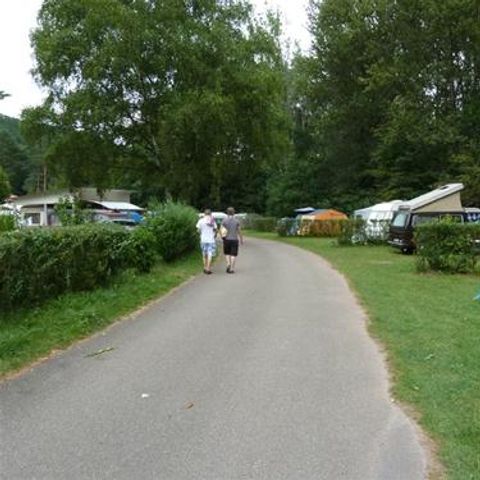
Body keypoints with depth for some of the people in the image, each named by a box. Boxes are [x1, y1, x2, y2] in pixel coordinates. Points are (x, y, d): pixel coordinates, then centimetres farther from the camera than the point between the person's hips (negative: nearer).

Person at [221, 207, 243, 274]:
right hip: (234, 240, -1)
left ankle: (228, 263, -6)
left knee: (227, 253, 18)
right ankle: (232, 269, 0)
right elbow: (239, 231, 2)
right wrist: (241, 239, 13)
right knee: (233, 255, 4)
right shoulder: (236, 221, -2)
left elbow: (223, 231, -9)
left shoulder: (224, 220, -3)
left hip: (226, 240, 1)